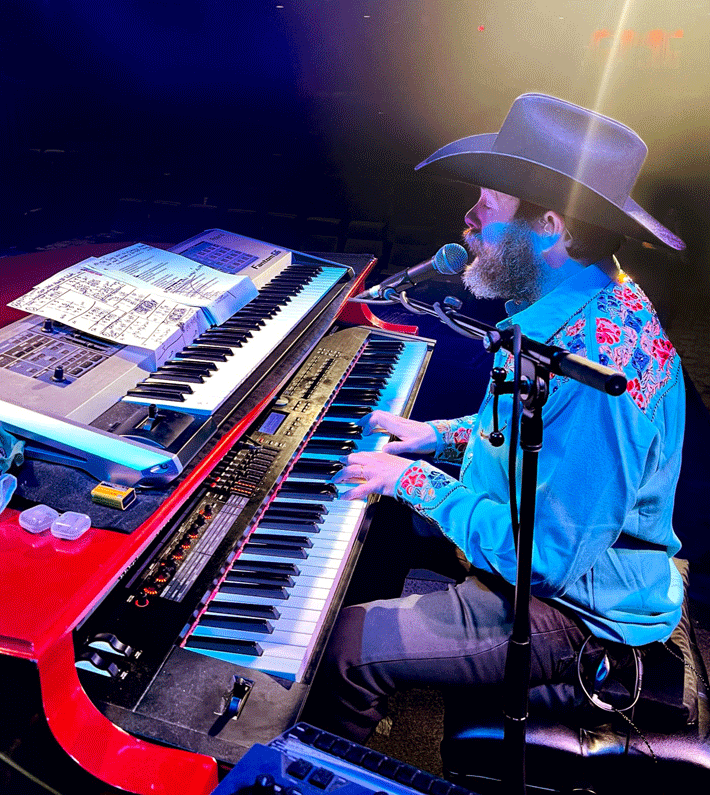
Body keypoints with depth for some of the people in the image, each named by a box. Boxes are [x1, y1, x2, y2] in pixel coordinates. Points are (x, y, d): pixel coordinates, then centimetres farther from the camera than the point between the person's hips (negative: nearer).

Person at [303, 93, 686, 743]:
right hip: (532, 540, 10)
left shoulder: (599, 365, -35)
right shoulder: (576, 303, -2)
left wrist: (419, 483, -22)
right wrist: (439, 436, 4)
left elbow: (547, 559, -31)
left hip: (570, 606, -9)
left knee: (348, 645, -14)